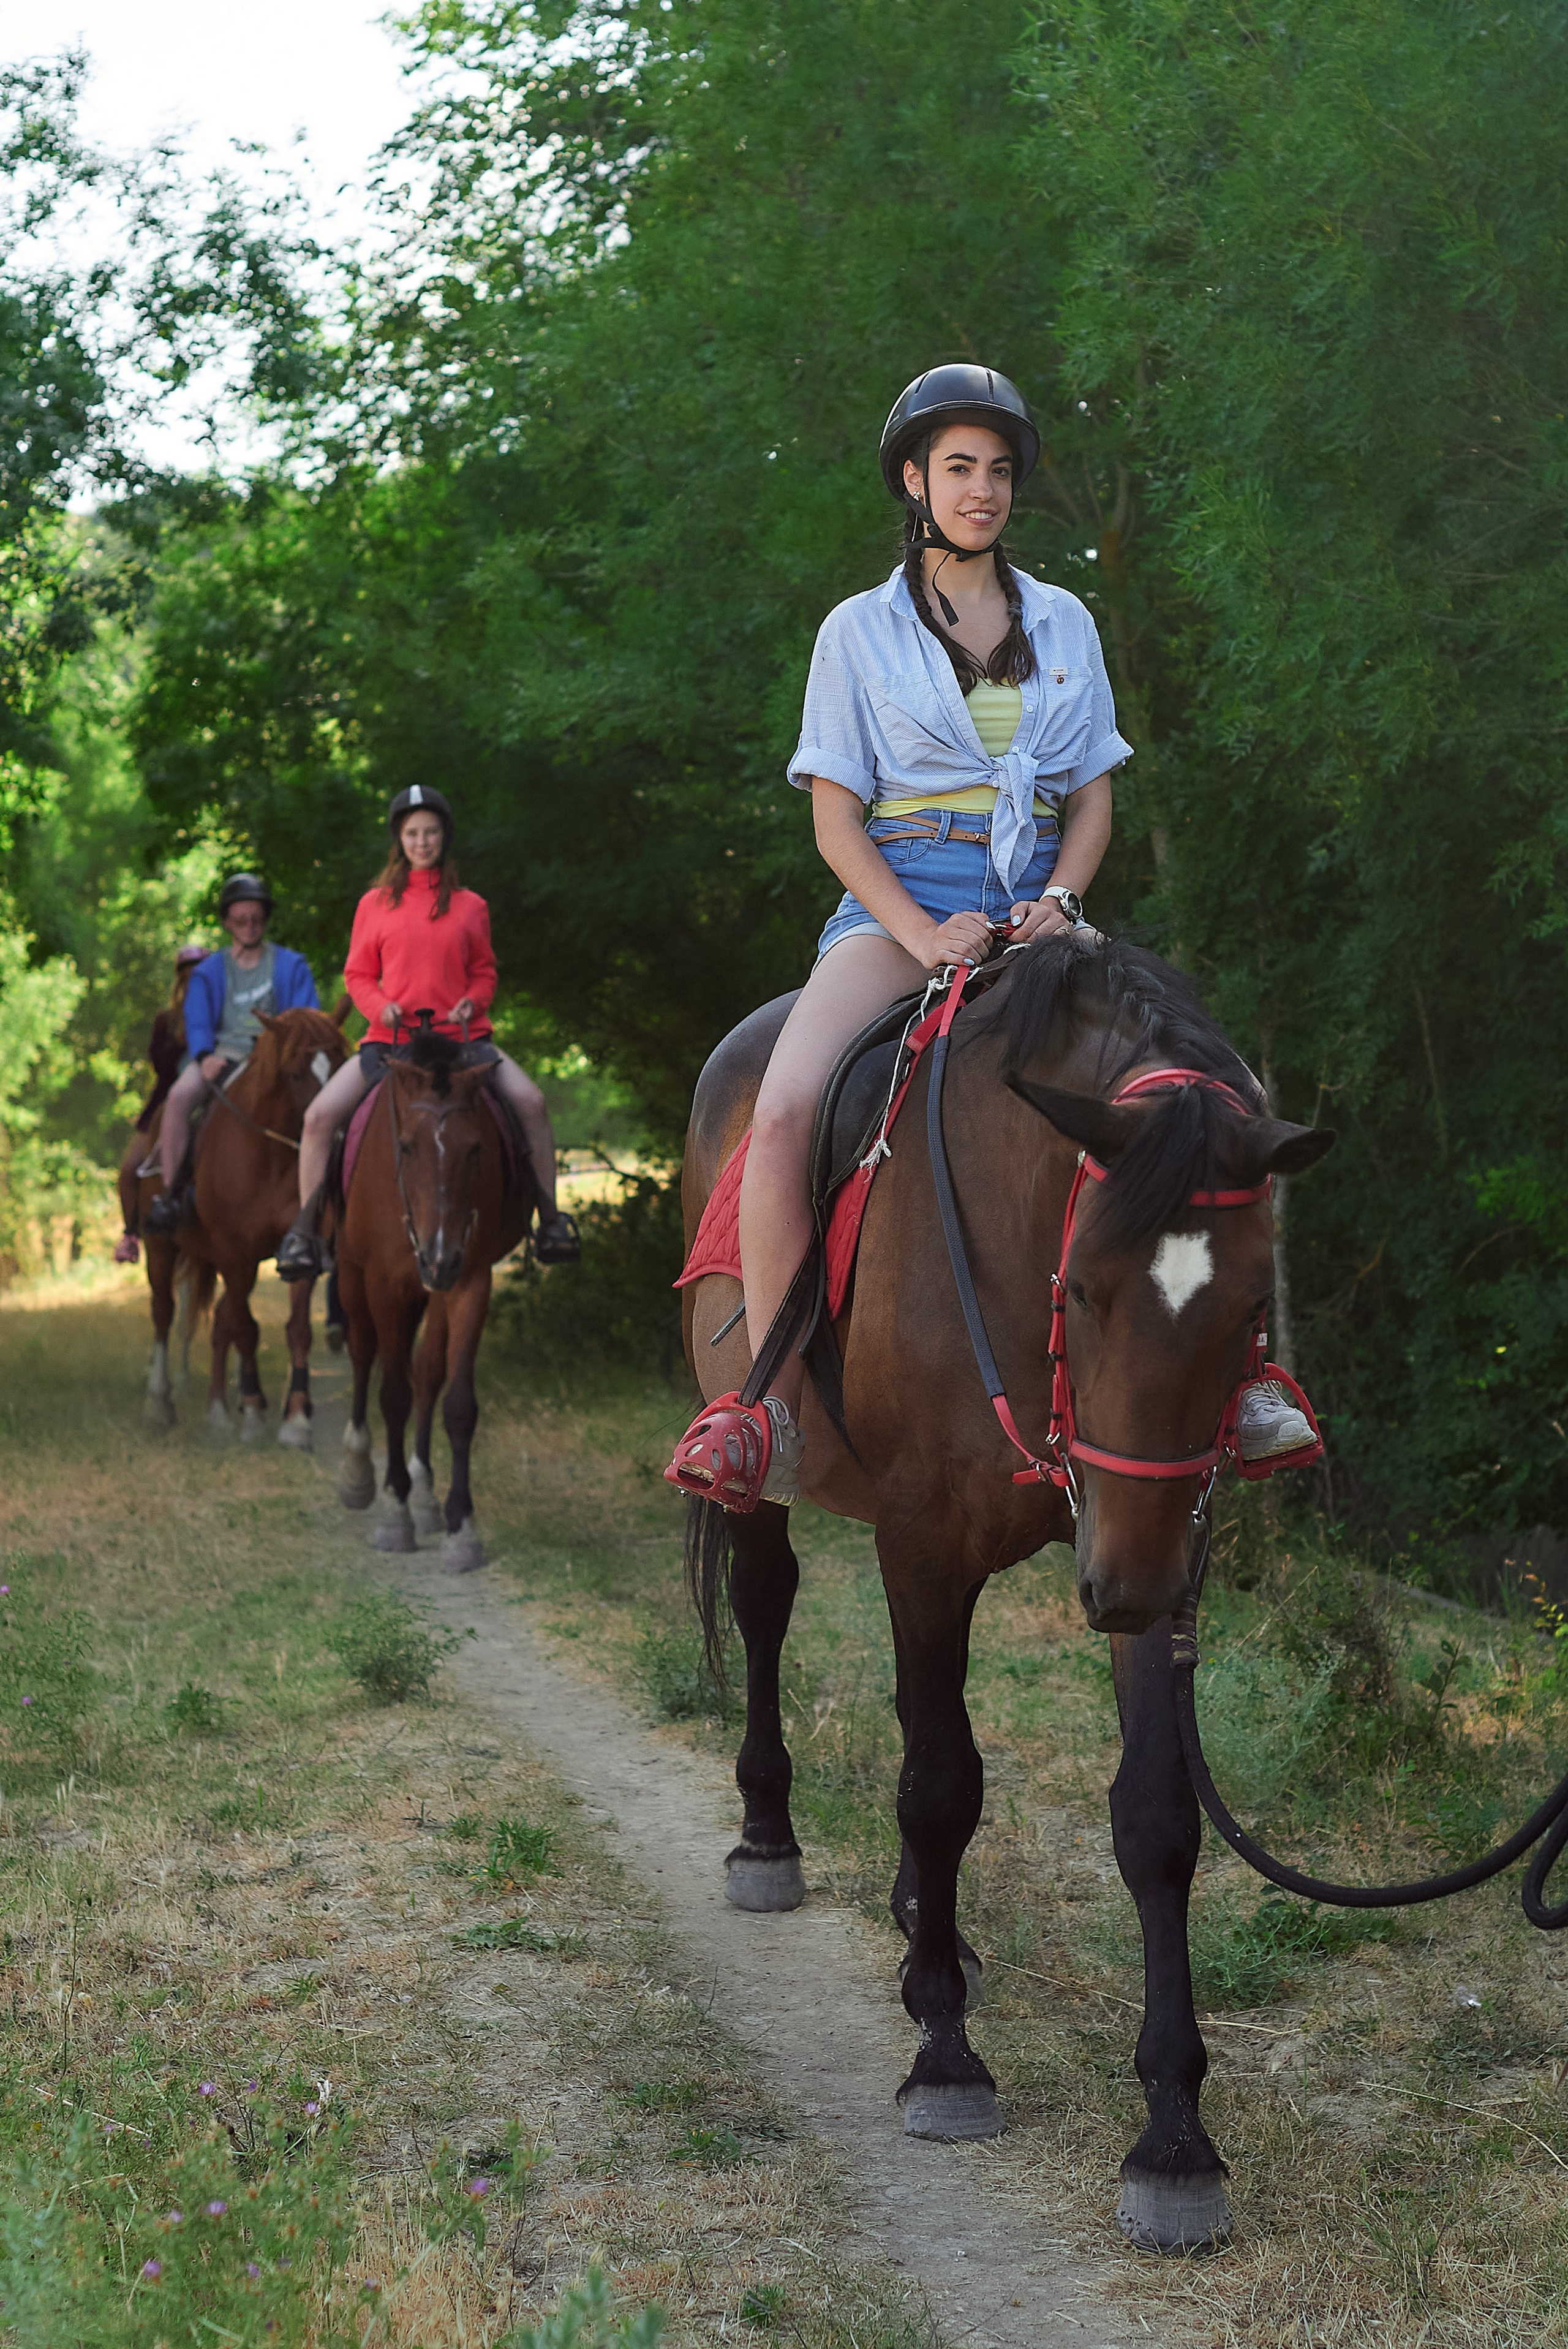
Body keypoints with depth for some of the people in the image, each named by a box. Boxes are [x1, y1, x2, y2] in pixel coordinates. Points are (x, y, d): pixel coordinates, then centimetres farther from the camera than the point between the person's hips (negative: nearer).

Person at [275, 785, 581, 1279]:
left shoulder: (470, 906, 7)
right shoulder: (375, 904, 6)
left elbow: (484, 973, 13)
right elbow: (358, 975, 9)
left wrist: (472, 1002, -8)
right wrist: (381, 1007, -11)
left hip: (462, 1036, 0)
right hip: (391, 1038, 0)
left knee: (530, 1101, -21)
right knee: (319, 1115, -17)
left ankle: (550, 1220, -10)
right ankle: (304, 1230, -5)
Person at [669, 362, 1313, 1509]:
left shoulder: (1066, 624, 15)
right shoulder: (860, 631, 7)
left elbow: (1094, 799, 15)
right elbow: (836, 815, 2)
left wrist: (1057, 902, -7)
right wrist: (922, 935, -15)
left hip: (1036, 907, 3)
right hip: (899, 905, -2)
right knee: (784, 1109, -32)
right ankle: (770, 1408, -27)